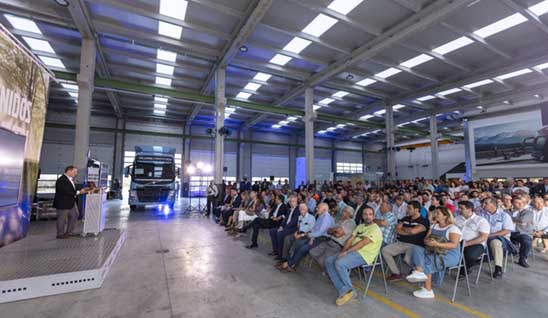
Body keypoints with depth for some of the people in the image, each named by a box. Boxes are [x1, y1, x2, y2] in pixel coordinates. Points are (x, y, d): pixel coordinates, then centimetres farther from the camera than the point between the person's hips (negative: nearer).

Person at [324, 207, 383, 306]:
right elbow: (350, 239, 11)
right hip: (352, 252, 8)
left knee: (339, 263, -30)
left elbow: (362, 243, -17)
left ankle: (348, 290, -10)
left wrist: (346, 251, -20)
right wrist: (343, 251, -6)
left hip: (363, 255, -8)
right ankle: (343, 290, -10)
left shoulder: (375, 229, -6)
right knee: (329, 261, -8)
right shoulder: (360, 226, 20)